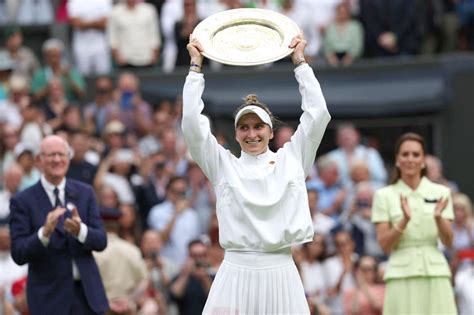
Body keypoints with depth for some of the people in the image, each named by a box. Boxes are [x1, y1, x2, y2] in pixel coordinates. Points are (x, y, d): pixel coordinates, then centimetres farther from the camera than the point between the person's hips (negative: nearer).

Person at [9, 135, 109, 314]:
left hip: (86, 292, 3)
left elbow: (101, 242, 2)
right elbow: (18, 254, -11)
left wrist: (80, 230, -21)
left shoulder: (85, 193, 6)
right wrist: (45, 232, -28)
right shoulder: (23, 201, -5)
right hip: (49, 296, -3)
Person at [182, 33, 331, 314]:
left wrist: (300, 62, 10)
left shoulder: (291, 159, 11)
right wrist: (196, 66, 6)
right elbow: (192, 123, 2)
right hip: (236, 272, 0)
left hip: (280, 272, 1)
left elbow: (318, 114, 6)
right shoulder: (224, 165, 9)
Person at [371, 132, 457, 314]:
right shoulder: (384, 196, 4)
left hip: (435, 274, 1)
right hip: (401, 275, -1)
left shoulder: (440, 193, 7)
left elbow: (448, 242, 3)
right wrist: (405, 220, -17)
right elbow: (384, 245, -2)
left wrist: (438, 217, -16)